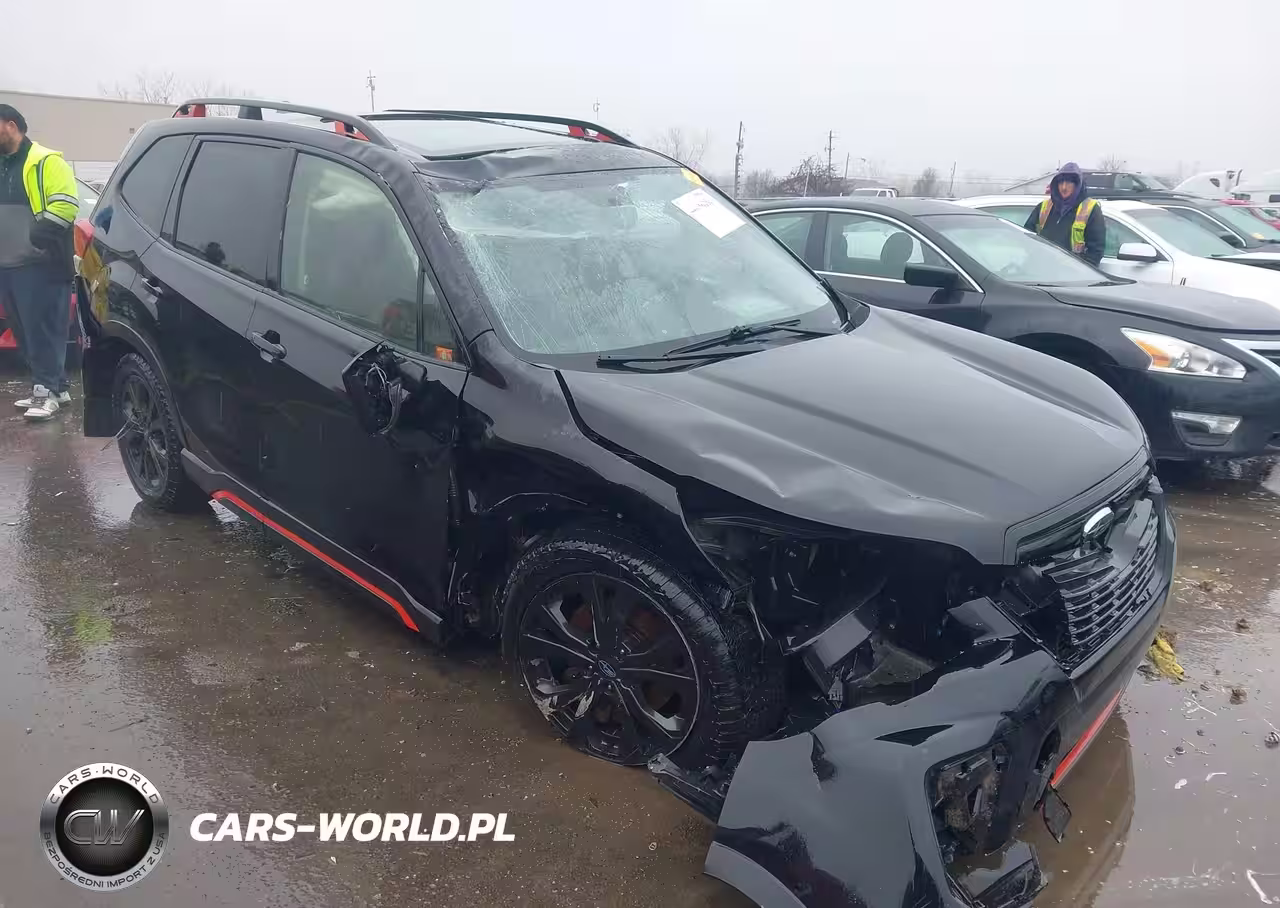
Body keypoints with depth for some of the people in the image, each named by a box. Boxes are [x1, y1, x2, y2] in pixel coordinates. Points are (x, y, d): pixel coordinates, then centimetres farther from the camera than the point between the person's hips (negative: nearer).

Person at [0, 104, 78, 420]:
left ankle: (46, 389, -2)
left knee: (43, 329, -7)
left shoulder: (44, 161, -5)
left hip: (39, 265, -8)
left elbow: (65, 204, -16)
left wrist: (39, 235, -25)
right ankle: (55, 386, 15)